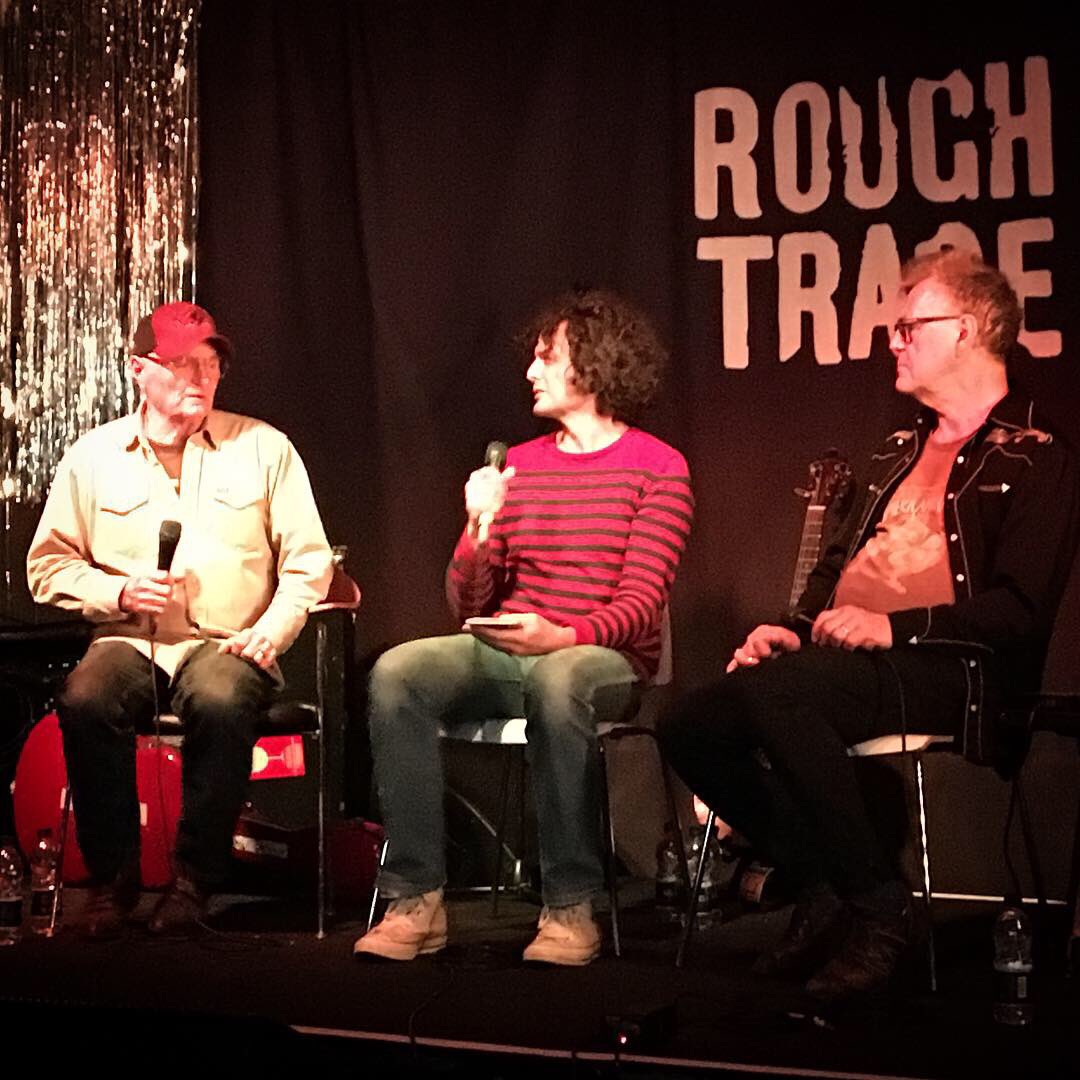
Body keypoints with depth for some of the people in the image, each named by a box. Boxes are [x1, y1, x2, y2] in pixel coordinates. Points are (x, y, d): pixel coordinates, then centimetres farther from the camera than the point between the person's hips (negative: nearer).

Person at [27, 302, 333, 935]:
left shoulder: (264, 448, 8)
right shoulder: (94, 456, 10)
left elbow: (308, 561, 7)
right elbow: (47, 565, 12)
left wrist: (272, 631, -8)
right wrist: (118, 592, -5)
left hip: (225, 644, -1)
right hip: (130, 640, 2)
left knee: (222, 703, -37)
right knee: (85, 701, -32)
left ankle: (196, 881, -20)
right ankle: (112, 877, -15)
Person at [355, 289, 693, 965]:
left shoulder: (658, 468, 1)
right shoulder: (517, 465, 14)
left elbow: (641, 603, -8)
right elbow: (468, 607, 10)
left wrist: (563, 638, -27)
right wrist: (480, 528, -9)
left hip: (604, 660, -4)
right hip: (502, 654, 5)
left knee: (556, 682, -40)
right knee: (397, 673, -25)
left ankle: (571, 908, -30)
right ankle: (417, 901, -23)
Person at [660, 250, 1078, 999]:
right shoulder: (904, 450, 24)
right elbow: (840, 562, 27)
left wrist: (895, 627, -22)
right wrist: (795, 629, 7)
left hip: (946, 670, -8)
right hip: (846, 656, 9)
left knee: (775, 690, -34)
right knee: (691, 727, -9)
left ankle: (879, 907, -20)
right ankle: (823, 887, 4)